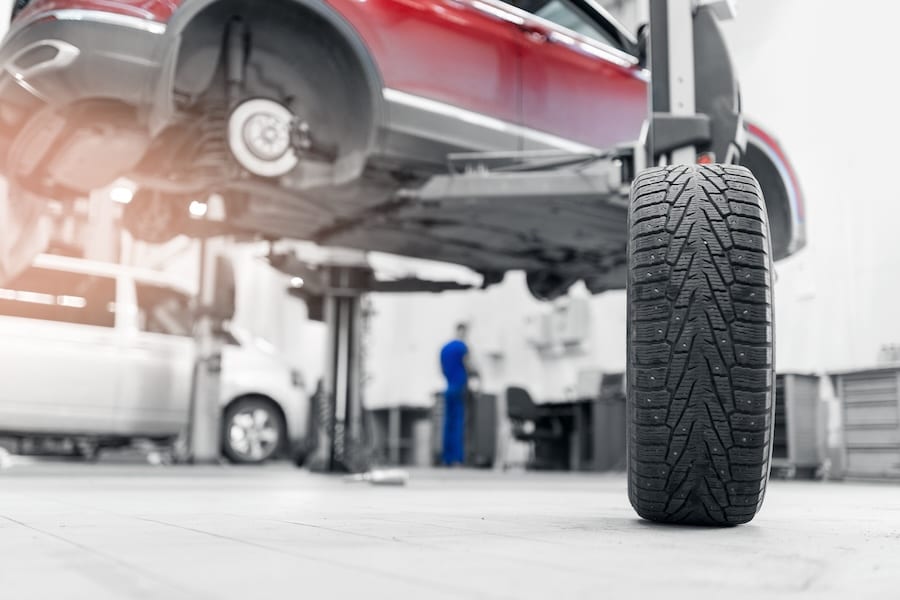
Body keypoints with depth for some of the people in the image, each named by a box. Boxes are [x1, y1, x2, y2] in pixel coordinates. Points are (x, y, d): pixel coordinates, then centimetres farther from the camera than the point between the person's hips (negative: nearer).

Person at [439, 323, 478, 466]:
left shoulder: (444, 348, 13)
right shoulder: (462, 347, -9)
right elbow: (469, 368, -9)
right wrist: (477, 373, 11)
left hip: (448, 388, 7)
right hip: (460, 388, -7)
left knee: (448, 422, 6)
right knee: (459, 423, -7)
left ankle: (447, 458, 6)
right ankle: (457, 458, -11)